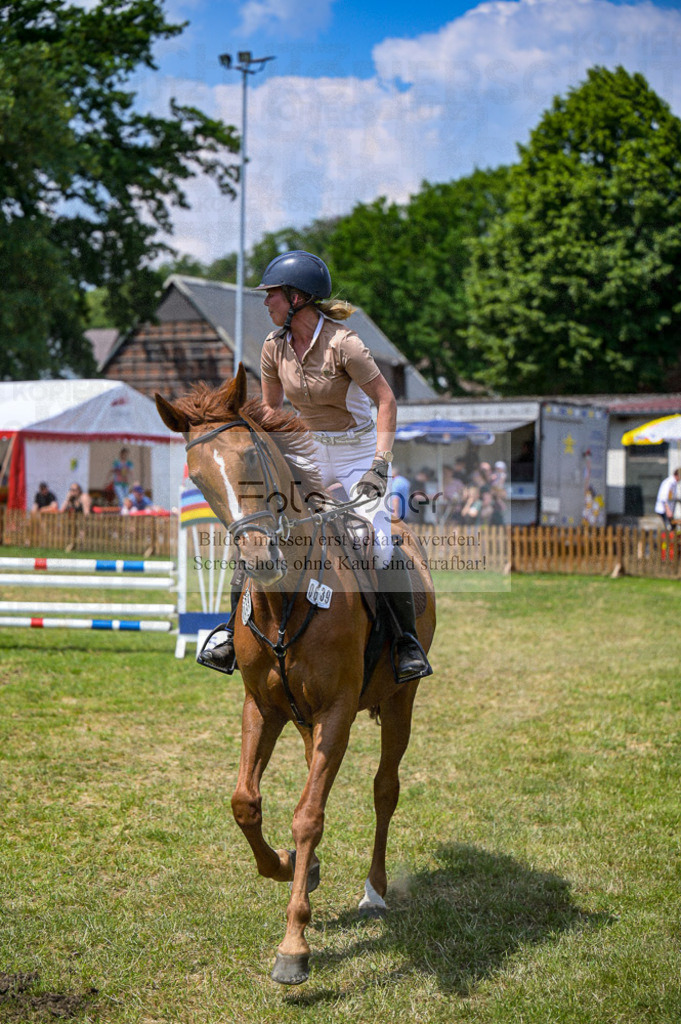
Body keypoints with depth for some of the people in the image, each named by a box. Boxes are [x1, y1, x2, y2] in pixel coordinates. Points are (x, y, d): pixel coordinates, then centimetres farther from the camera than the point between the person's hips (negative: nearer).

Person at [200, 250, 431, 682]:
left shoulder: (343, 344, -20)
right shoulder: (275, 347, -3)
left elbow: (386, 400, -16)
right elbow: (270, 409, 11)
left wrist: (380, 464, -23)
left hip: (357, 454, -5)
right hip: (305, 453, 5)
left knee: (377, 546, -19)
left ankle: (409, 642, -2)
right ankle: (235, 637, 7)